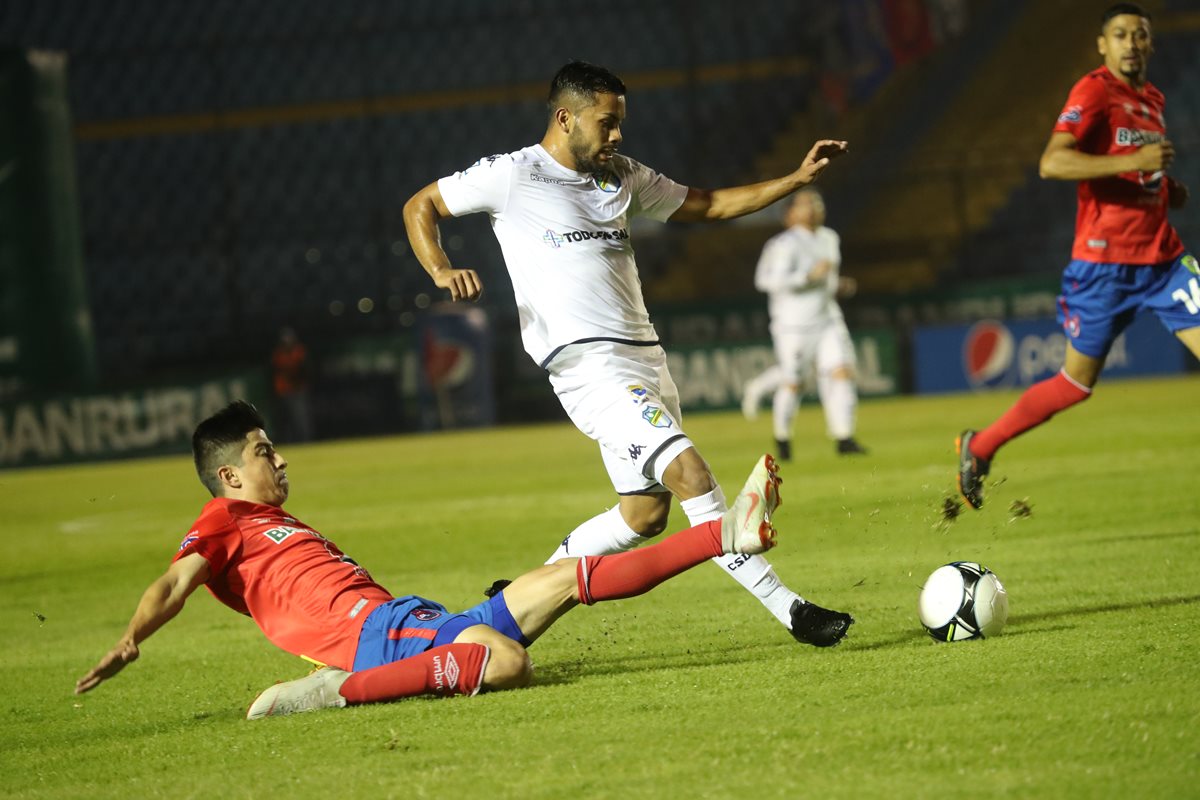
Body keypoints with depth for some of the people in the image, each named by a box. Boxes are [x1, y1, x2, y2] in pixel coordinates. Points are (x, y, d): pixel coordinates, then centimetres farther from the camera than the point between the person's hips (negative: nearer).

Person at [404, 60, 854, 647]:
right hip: (588, 363, -8)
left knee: (645, 513, 9)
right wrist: (443, 271, -11)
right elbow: (420, 206, 7)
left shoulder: (621, 176, 17)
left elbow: (708, 205, 24)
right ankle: (787, 609, -18)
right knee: (691, 472, -20)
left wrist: (797, 179, 16)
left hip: (645, 360, 8)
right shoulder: (512, 176, -1)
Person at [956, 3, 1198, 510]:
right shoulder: (1094, 91, -10)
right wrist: (1132, 162, -29)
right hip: (1104, 259, -6)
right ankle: (979, 448, 23)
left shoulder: (1152, 100, 14)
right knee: (1077, 382, 4)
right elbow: (1052, 163, -23)